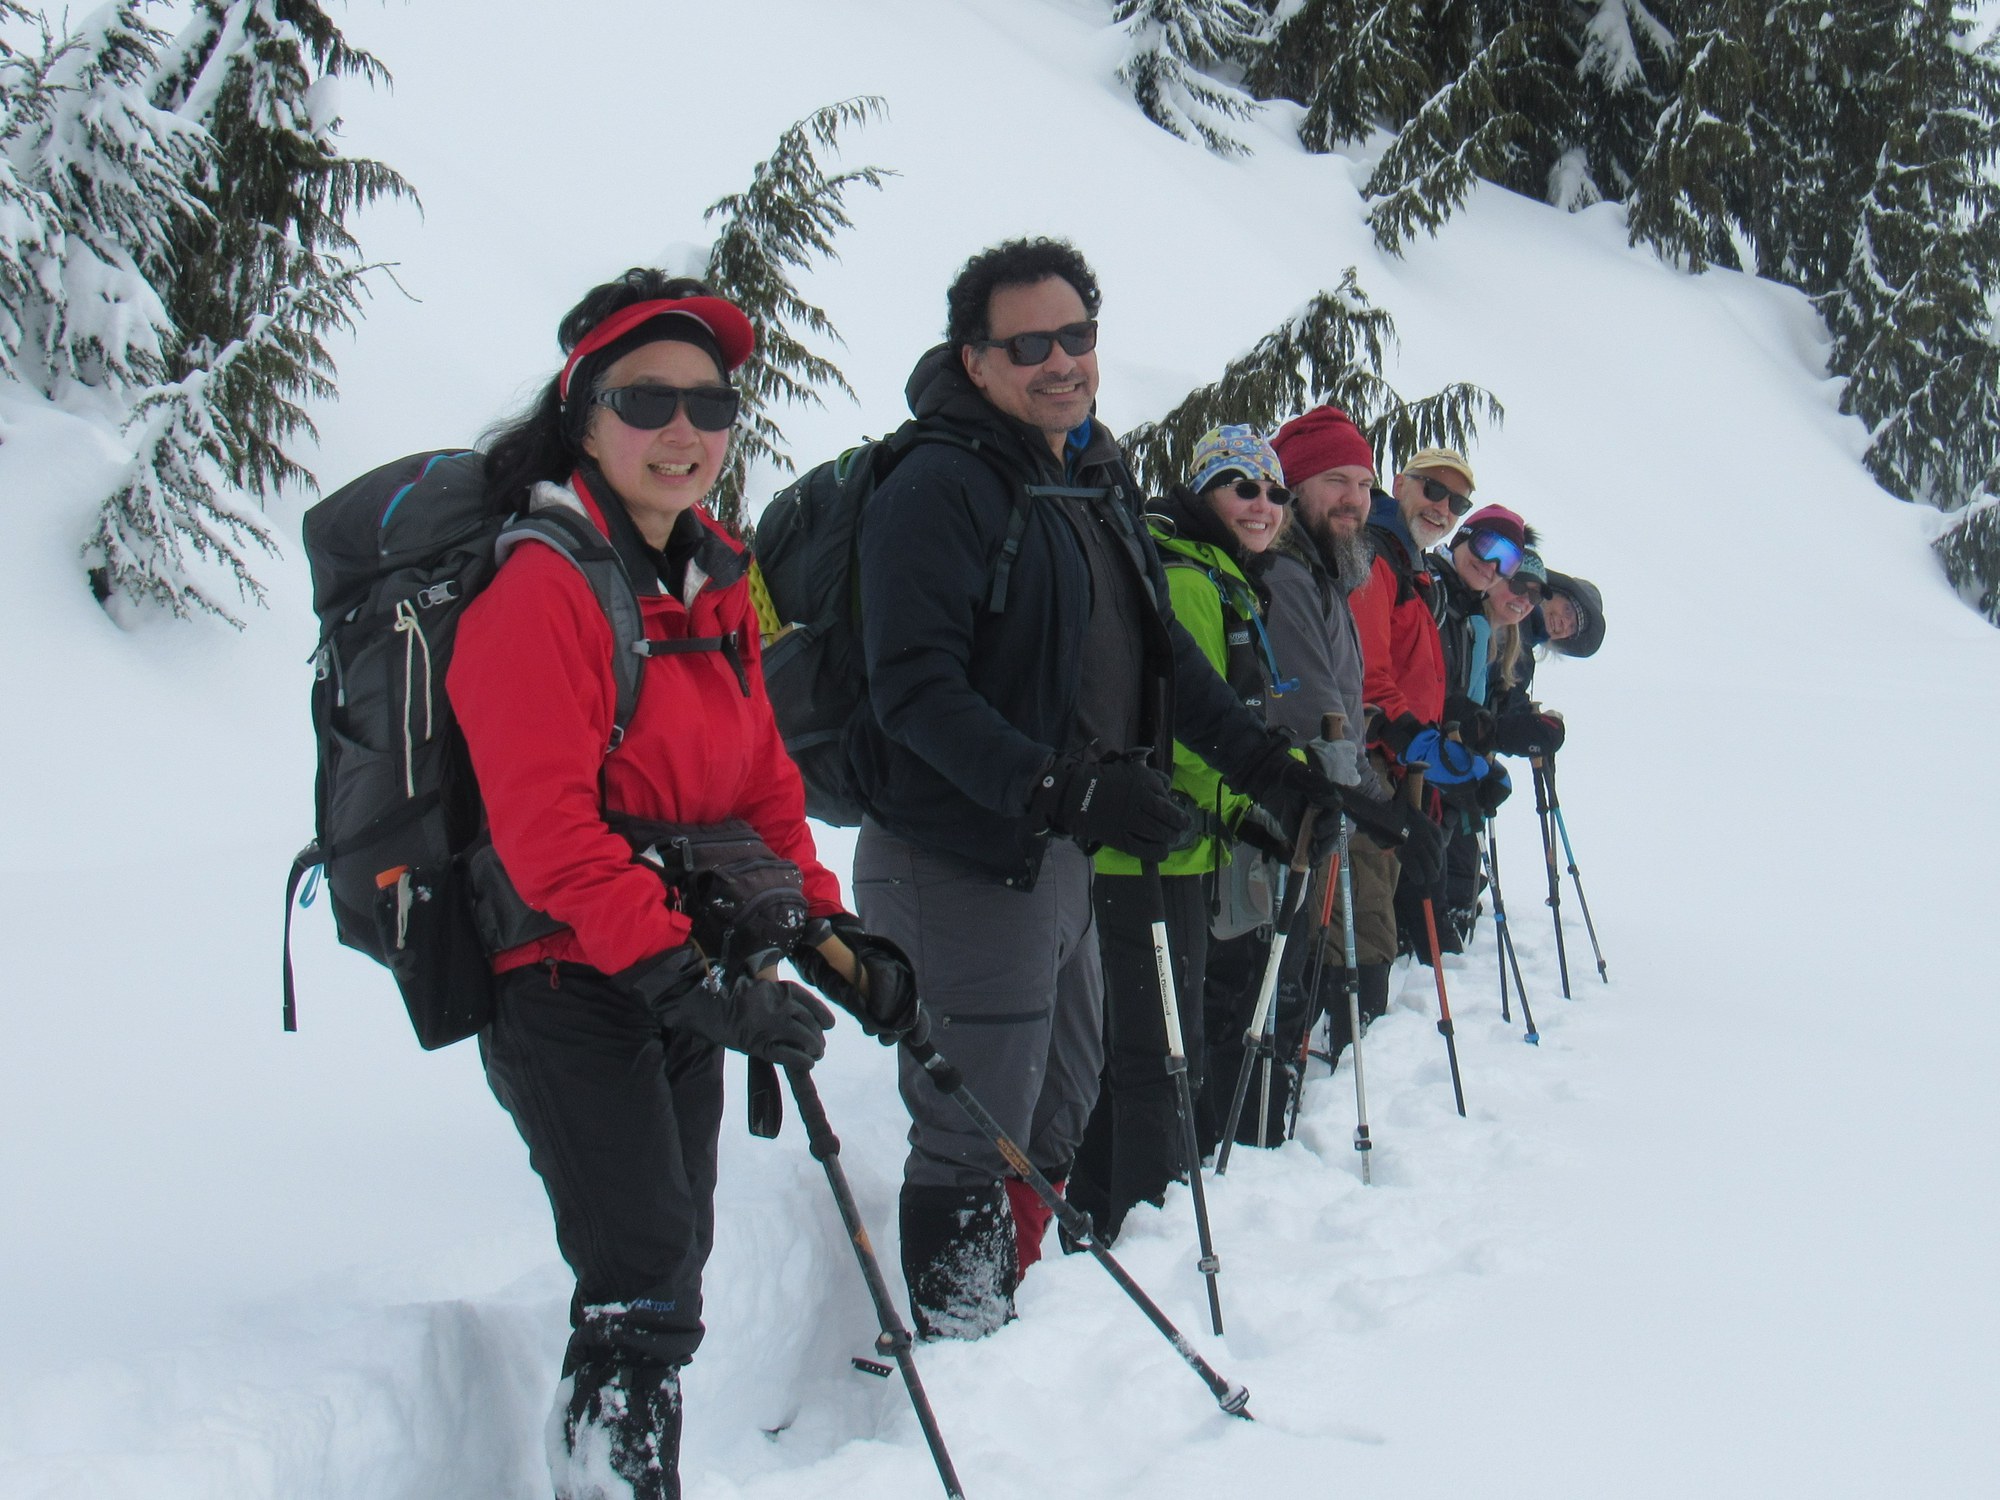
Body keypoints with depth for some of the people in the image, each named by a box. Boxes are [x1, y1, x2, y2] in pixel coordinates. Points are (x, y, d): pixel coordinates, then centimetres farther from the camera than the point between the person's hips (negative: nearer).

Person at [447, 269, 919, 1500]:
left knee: (671, 1277, 14)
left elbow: (764, 785, 16)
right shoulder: (541, 588, -15)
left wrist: (828, 932, 5)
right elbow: (549, 831, -22)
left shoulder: (715, 583, 11)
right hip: (568, 982, -9)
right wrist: (685, 974, -27)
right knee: (645, 1295, -16)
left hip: (680, 976, 9)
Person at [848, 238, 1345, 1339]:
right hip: (961, 862, -9)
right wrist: (1063, 788, -34)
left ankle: (1011, 1321, 37)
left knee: (1058, 1106, 21)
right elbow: (918, 691, -25)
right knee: (975, 1139, -3)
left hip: (1060, 858, 9)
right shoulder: (937, 488, -17)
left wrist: (1264, 765, 15)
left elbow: (1163, 655, 21)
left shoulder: (1100, 481, 12)